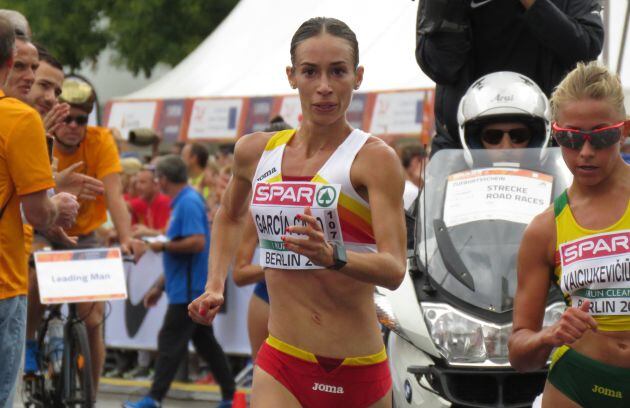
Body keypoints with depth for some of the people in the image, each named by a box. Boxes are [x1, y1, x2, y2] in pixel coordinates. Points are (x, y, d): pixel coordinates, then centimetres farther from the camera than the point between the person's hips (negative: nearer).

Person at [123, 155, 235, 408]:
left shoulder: (188, 203, -15)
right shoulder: (182, 202, 16)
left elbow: (197, 242, -27)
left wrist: (164, 246, -15)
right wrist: (160, 286, 24)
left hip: (188, 290, -10)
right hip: (195, 289, 10)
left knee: (170, 343, -8)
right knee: (205, 342, 13)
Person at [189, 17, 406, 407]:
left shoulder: (375, 158, -6)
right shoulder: (255, 151, 8)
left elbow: (394, 269, -17)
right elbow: (231, 215, 32)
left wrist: (333, 256, -35)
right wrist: (215, 285, 19)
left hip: (358, 370, -2)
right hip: (281, 366, 2)